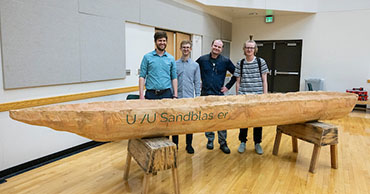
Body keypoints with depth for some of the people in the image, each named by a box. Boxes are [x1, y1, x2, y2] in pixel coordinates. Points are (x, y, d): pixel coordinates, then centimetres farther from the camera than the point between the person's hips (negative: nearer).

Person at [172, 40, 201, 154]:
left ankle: (189, 145, 19)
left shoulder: (195, 65, 5)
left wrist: (197, 97, -3)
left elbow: (197, 83, 4)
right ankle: (174, 144, 19)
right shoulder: (175, 64, 4)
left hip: (189, 98, 0)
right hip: (177, 98, 0)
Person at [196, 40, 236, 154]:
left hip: (219, 94, 0)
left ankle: (223, 142, 14)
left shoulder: (225, 61, 1)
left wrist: (228, 86, 3)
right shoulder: (202, 59, 2)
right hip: (205, 94, 1)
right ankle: (210, 140, 25)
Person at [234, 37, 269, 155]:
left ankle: (257, 143, 24)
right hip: (243, 96, 1)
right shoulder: (240, 63, 4)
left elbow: (264, 80, 2)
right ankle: (242, 142, 25)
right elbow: (238, 81, 7)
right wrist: (237, 96, 4)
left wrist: (265, 95, -3)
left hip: (258, 96, -1)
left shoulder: (261, 62, 1)